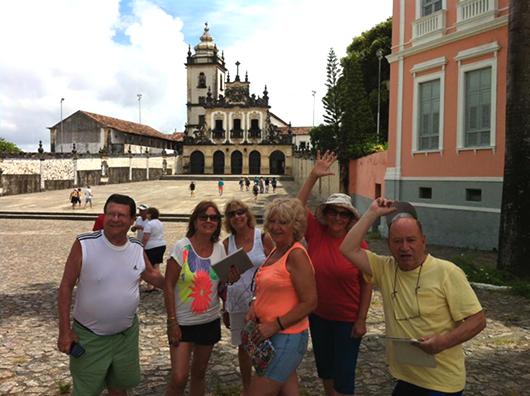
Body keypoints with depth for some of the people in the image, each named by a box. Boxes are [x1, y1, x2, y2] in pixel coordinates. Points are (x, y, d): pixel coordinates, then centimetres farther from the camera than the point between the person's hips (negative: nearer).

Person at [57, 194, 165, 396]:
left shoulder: (137, 248, -5)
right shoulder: (84, 244, -19)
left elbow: (151, 275, 13)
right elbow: (66, 286, -13)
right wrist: (65, 330, -14)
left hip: (127, 334, 4)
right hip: (89, 336, -4)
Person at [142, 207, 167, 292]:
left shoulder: (149, 224, -15)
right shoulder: (160, 223, 11)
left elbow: (145, 238, -18)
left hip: (151, 247, -8)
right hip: (162, 246, 8)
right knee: (156, 266, 11)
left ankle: (150, 287, 1)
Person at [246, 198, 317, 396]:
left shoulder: (296, 255, -18)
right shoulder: (276, 251, 8)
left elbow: (309, 303, -20)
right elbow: (265, 286, 20)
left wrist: (274, 325, -21)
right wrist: (254, 306, 1)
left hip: (287, 338, -9)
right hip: (271, 335, 9)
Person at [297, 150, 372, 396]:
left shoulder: (357, 243, -14)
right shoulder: (315, 232, -7)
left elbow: (366, 284, -10)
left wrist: (361, 320, -10)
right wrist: (314, 176, -24)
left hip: (347, 320, -3)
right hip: (318, 315, 4)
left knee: (344, 375, 6)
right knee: (324, 366, 22)